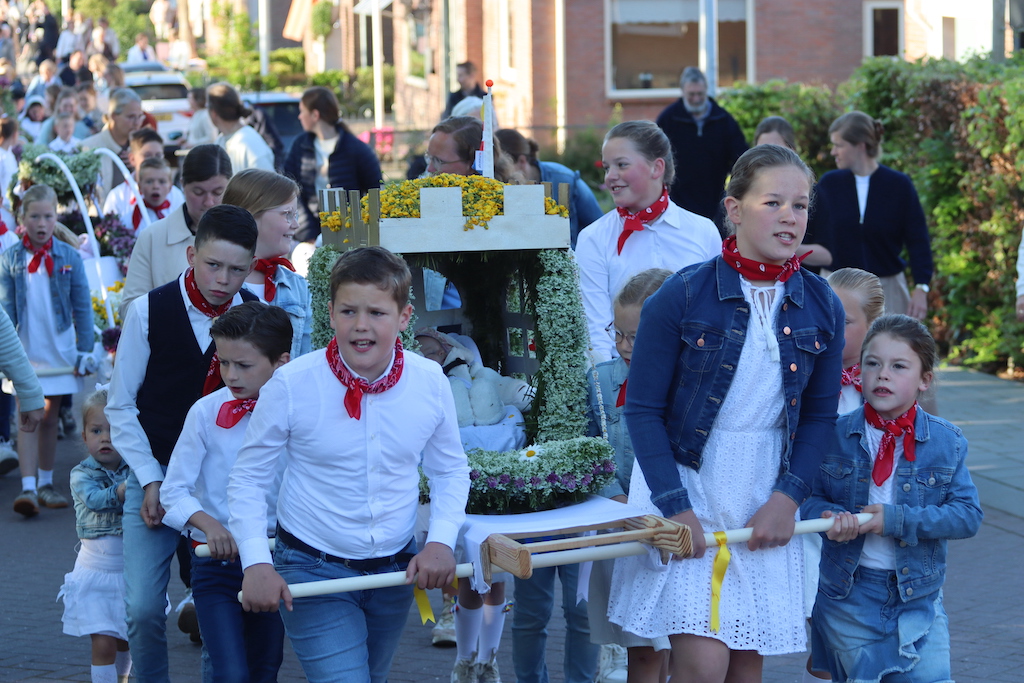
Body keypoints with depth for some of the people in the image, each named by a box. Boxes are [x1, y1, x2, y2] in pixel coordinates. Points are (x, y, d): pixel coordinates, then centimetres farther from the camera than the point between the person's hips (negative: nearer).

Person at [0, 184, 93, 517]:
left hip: (59, 351, 1)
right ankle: (28, 488, -11)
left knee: (49, 418, 10)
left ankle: (45, 483, 21)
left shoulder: (69, 257, -1)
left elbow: (82, 308, 2)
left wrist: (85, 350, -1)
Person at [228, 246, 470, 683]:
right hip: (313, 569, -4)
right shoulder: (291, 385, -17)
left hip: (396, 569, 4)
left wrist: (441, 541, -8)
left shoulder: (430, 383, -8)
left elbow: (450, 470, 7)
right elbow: (248, 478, -6)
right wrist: (256, 563, -17)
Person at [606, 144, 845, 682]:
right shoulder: (682, 296, -11)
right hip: (684, 484, -4)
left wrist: (787, 498, -5)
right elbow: (643, 410, -8)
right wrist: (675, 507, -15)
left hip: (765, 500, 4)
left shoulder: (821, 307, 1)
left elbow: (820, 415, 8)